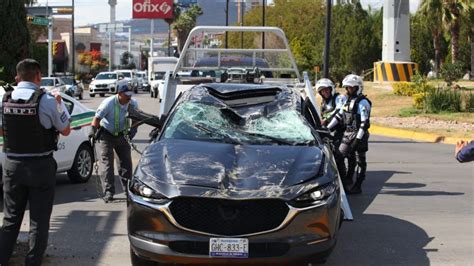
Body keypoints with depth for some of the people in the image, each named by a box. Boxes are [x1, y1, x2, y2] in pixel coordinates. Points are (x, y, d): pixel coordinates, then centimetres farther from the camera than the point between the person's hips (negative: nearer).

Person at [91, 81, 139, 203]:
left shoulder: (132, 104, -13)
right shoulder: (109, 103, -25)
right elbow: (97, 118, -18)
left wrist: (133, 129, -13)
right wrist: (93, 131, -28)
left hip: (122, 134, 4)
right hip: (107, 135, -4)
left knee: (126, 161, 7)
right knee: (106, 161, -11)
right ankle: (108, 192, -12)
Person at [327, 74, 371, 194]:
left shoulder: (362, 102, -13)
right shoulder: (348, 101, 13)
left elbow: (364, 122, -18)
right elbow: (339, 116, 19)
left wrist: (358, 138, -23)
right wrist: (327, 128, 15)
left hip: (359, 134, -8)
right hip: (347, 133, 8)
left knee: (360, 161, 0)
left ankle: (357, 187, 3)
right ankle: (348, 178, 24)